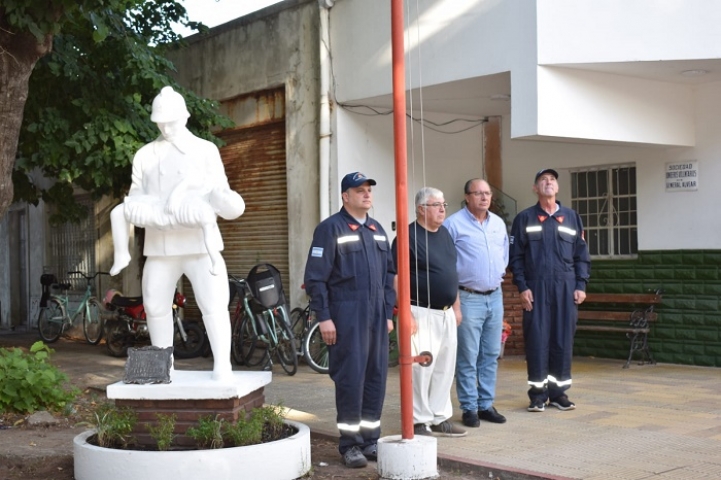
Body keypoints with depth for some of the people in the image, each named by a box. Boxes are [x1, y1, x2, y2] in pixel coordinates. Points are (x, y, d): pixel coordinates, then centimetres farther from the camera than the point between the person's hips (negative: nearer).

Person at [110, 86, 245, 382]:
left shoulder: (205, 150, 8)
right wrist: (132, 208, -8)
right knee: (155, 304, 6)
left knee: (213, 303, -12)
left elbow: (220, 192, 5)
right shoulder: (145, 155, 14)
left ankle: (222, 365, -8)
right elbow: (136, 196, 15)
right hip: (160, 246, 3)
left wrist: (225, 201, -18)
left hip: (199, 244, -3)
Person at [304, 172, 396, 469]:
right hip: (346, 316, -6)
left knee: (376, 378, 7)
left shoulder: (377, 230, 17)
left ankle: (370, 440, 18)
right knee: (350, 378, -5)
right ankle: (350, 444, 5)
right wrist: (323, 317, -12)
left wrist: (388, 313, 15)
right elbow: (315, 277, -8)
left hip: (376, 316, 6)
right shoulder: (331, 228, -4)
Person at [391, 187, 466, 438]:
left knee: (445, 368, 11)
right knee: (421, 367, -5)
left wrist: (456, 306, 17)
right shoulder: (409, 236, -11)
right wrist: (406, 314, -19)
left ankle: (440, 418, 22)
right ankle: (419, 421, 7)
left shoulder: (445, 234, 13)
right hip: (422, 313, -8)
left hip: (446, 313, 8)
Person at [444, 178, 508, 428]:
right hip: (468, 297, -6)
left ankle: (486, 405, 18)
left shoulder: (499, 223, 12)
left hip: (495, 296, 6)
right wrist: (453, 282, -6)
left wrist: (500, 272, 16)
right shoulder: (454, 224, -8)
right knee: (468, 357, -3)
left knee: (491, 355, 10)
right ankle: (469, 408, 5)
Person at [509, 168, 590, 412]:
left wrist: (581, 285, 2)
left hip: (566, 287, 2)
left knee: (563, 340, 3)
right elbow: (516, 256, 3)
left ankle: (559, 390, 13)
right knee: (537, 340, -2)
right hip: (536, 288, -2)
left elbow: (582, 254, 11)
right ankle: (538, 392, 6)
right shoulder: (524, 218, 6)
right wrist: (522, 287, -6)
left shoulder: (572, 217, 12)